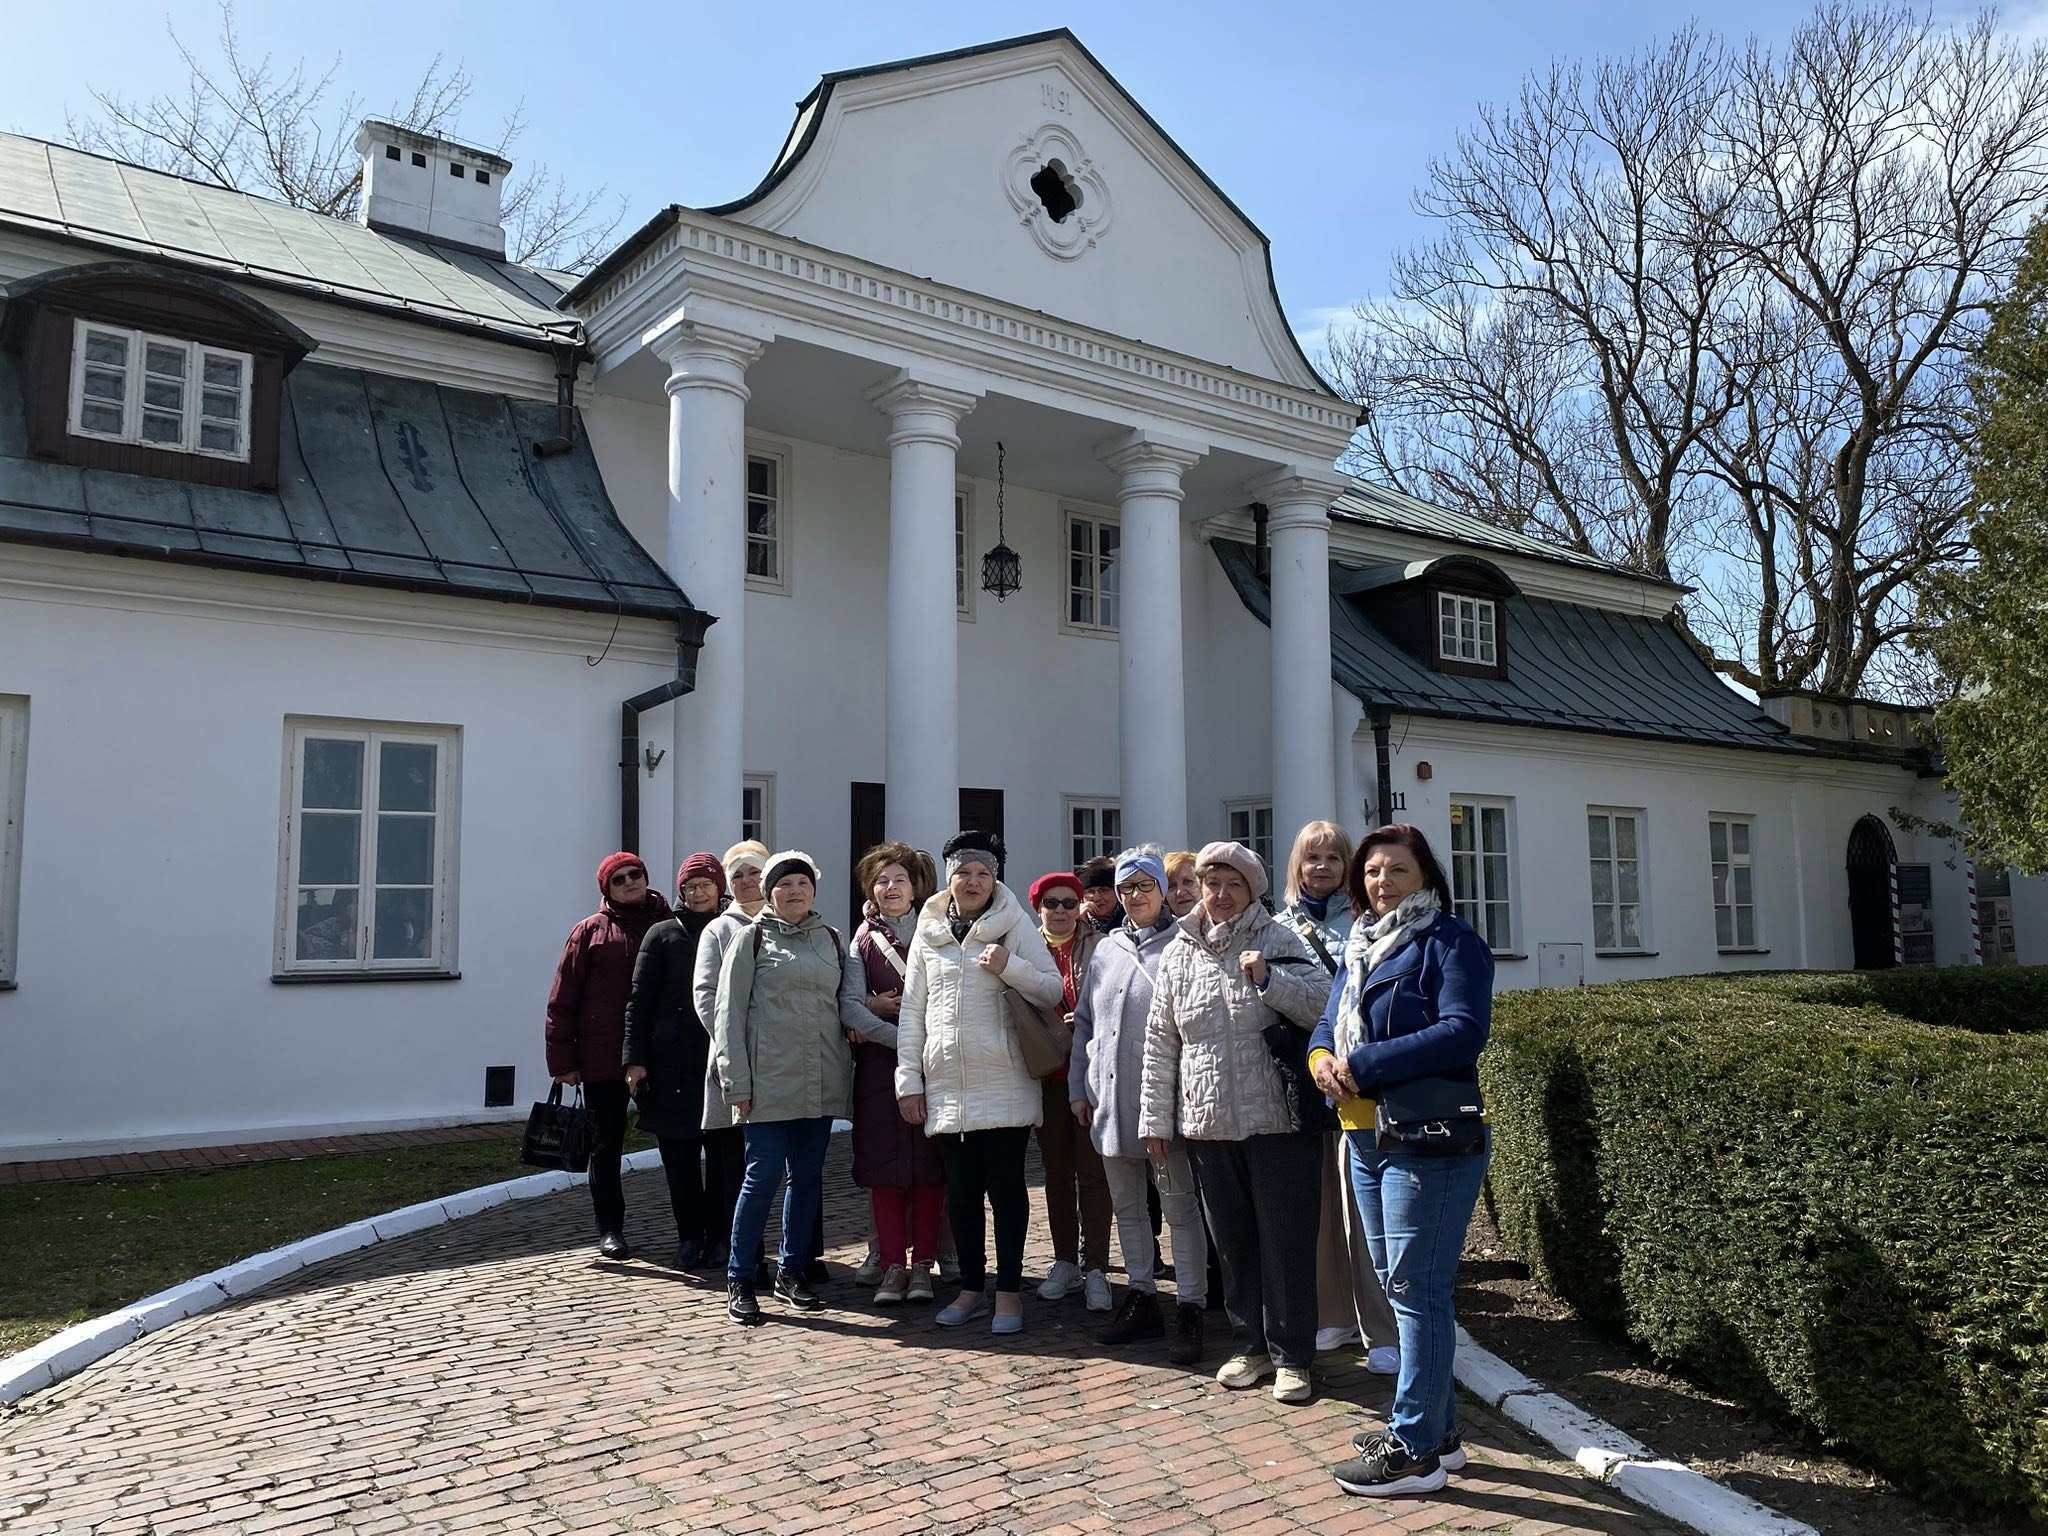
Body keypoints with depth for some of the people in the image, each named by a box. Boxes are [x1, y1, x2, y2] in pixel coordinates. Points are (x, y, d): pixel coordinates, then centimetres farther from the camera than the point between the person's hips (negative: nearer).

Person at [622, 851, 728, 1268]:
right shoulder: (663, 934, 6)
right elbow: (639, 1000, 4)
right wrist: (636, 1058, -4)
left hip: (722, 1060, 0)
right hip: (672, 1062, 0)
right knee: (678, 1153, 4)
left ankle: (720, 1236, 13)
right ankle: (690, 1237, 16)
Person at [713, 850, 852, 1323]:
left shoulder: (830, 938, 12)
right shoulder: (752, 939, 1)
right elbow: (729, 1013, -3)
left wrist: (847, 1070, 8)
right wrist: (736, 1082, -9)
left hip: (822, 1082, 4)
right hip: (770, 1081, -4)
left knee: (808, 1177, 9)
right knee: (763, 1176, -6)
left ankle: (792, 1271, 23)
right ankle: (739, 1280, 8)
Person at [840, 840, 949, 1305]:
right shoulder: (863, 939, 8)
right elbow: (849, 1007, -4)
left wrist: (883, 1006, -9)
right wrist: (901, 1038, -15)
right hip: (879, 1063, 1)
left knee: (929, 1163, 1)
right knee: (884, 1164, 1)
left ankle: (922, 1264, 9)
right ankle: (892, 1265, 9)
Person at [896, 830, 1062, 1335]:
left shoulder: (1015, 924, 2)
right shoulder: (929, 932, 9)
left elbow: (1053, 991, 0)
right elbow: (911, 1011, 10)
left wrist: (1010, 966, -17)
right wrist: (908, 1080, 5)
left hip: (1004, 1086, -3)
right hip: (945, 1088, 3)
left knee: (1006, 1188, 2)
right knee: (961, 1190, 11)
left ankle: (1009, 1291, 13)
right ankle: (971, 1287, 23)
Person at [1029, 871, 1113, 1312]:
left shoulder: (1099, 947, 0)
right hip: (1046, 1074, 3)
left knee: (1092, 1171, -2)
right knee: (1056, 1171, 11)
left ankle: (1094, 1267, 4)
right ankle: (1065, 1260, 22)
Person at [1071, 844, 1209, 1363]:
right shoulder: (1106, 950, 13)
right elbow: (1084, 1023, 17)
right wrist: (1078, 1087, 13)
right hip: (1111, 1099, 6)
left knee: (1179, 1205, -1)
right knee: (1127, 1206, 14)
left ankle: (1190, 1310, 8)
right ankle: (1141, 1297, 26)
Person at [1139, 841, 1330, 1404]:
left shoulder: (1278, 940, -2)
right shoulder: (1179, 952, 6)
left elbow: (1323, 1006, -9)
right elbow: (1160, 1042, 9)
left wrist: (1270, 977, -23)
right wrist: (1155, 1118, 8)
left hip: (1278, 1120, -3)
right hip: (1208, 1123, 3)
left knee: (1286, 1240, 3)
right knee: (1233, 1240, 13)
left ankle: (1291, 1355, 15)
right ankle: (1250, 1345, 27)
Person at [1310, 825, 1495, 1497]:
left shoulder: (1449, 941, -8)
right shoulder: (1361, 948, 17)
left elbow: (1464, 1031, -21)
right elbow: (1329, 1024, 16)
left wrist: (1362, 1065, -22)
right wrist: (1321, 1059, -9)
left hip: (1429, 1140, -9)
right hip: (1366, 1138, 9)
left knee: (1416, 1289, -4)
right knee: (1399, 1285, 15)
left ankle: (1416, 1450, 6)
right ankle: (1437, 1426, 28)